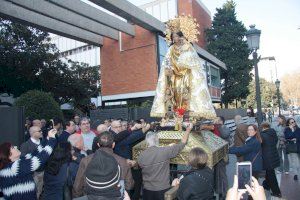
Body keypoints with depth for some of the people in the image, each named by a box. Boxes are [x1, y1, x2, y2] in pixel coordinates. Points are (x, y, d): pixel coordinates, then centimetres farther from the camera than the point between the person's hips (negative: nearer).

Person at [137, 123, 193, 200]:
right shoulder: (165, 151, -21)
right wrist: (188, 130, 3)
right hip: (162, 190, -2)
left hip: (147, 190, 2)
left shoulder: (141, 156, -13)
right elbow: (182, 143, -10)